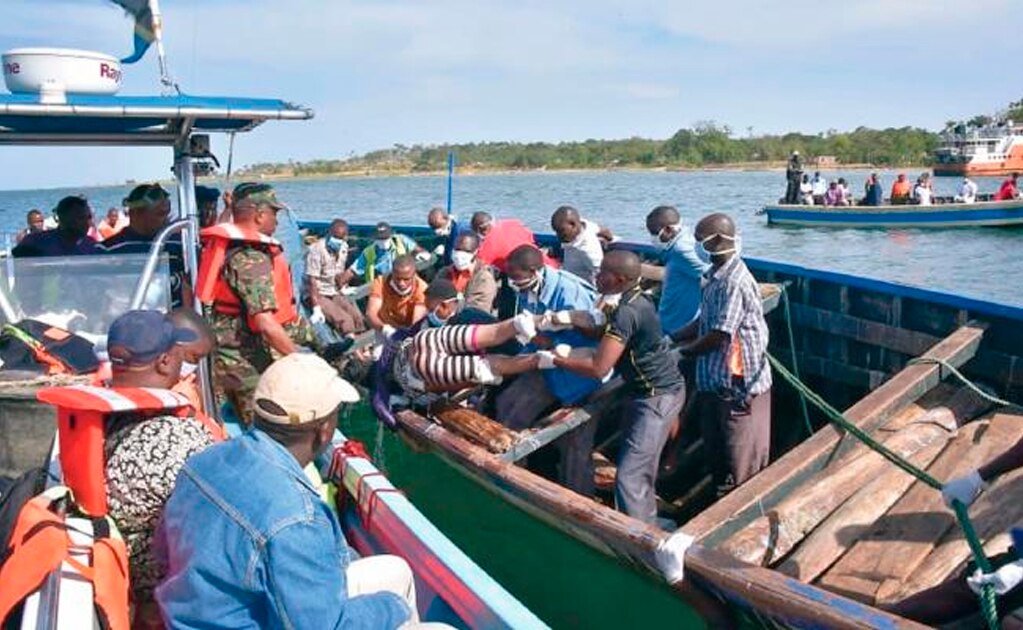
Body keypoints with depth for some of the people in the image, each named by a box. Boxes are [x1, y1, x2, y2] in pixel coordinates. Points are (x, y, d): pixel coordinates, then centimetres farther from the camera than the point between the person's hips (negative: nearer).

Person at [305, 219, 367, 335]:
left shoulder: (343, 248, 3)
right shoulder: (316, 250, -18)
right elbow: (312, 281, -21)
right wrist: (316, 309, -26)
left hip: (334, 293, 7)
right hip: (317, 295, -7)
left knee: (358, 317, -12)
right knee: (344, 320, -24)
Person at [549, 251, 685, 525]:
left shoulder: (627, 312, -27)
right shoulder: (636, 297, 2)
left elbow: (598, 368, -29)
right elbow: (604, 332, 12)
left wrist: (554, 359, -18)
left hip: (657, 397, -10)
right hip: (649, 391, 10)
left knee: (629, 477, -11)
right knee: (643, 469, 22)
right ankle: (648, 527, 37)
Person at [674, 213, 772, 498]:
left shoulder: (734, 282, -23)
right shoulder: (714, 277, 7)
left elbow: (719, 335, -23)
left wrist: (682, 351, -10)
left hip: (740, 385, -10)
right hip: (715, 381, 10)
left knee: (742, 460, 5)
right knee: (716, 452, 22)